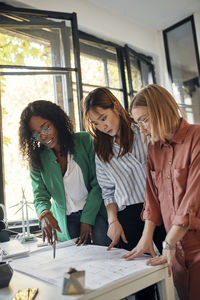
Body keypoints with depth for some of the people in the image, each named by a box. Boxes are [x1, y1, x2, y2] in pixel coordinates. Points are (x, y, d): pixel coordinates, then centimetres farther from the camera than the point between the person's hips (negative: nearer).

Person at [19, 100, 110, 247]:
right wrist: (44, 213, -30)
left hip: (95, 213, -1)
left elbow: (97, 183, -8)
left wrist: (87, 219, -13)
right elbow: (40, 196, -6)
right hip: (65, 222, 2)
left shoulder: (84, 141, -8)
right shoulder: (37, 159, -2)